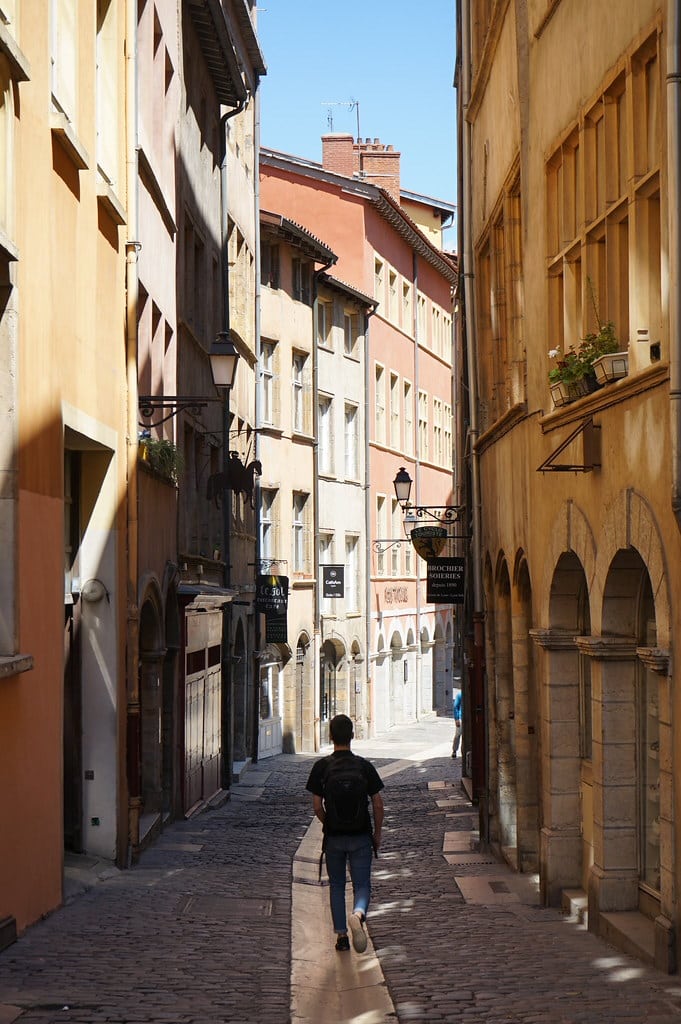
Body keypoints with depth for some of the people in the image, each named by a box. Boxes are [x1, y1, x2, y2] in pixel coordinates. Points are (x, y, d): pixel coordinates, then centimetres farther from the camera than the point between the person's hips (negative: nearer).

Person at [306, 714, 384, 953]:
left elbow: (317, 807, -5)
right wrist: (377, 834, 10)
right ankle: (359, 913, -26)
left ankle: (341, 935, 16)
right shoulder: (364, 766, -4)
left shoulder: (321, 767, -6)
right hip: (361, 837, 0)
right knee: (362, 884, 5)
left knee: (336, 886, 15)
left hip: (333, 837, 0)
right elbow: (378, 804, -3)